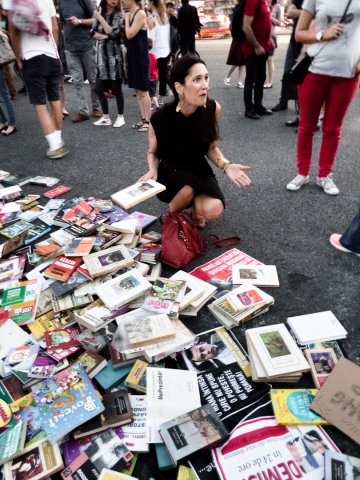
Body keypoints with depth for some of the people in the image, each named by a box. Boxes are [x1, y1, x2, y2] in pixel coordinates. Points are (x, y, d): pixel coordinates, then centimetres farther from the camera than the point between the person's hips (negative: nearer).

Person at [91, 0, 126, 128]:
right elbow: (94, 32, 4)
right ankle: (105, 117, 14)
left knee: (116, 88, 0)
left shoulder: (118, 14, -2)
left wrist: (101, 18, -13)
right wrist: (106, 36, -12)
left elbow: (113, 33, -14)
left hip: (114, 54, -4)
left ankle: (120, 117, 11)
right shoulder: (99, 13, 10)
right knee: (98, 88, 3)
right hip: (102, 54, 5)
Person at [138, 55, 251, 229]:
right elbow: (153, 153, -3)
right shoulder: (160, 118, -22)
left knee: (213, 210, -25)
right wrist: (152, 171, -24)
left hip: (199, 170, 2)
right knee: (188, 187, -35)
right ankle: (172, 215, 0)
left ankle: (196, 209, 14)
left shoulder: (213, 109, -17)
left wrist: (226, 166, -21)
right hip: (169, 173, -1)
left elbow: (211, 148, -2)